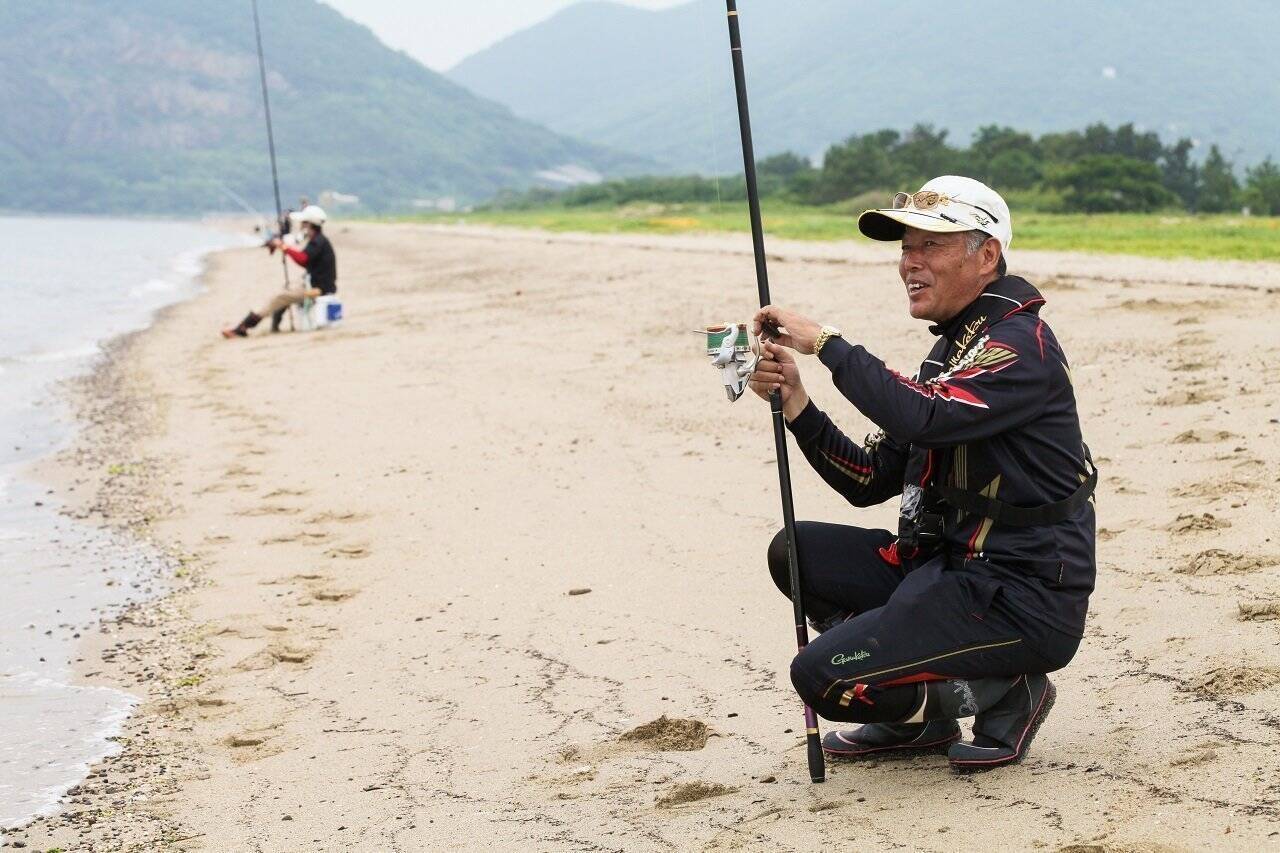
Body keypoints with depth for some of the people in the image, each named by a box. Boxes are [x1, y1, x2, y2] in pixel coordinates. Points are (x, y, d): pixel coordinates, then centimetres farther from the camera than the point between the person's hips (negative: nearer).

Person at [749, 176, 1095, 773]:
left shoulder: (1021, 344, -13)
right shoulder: (954, 348, 17)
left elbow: (922, 417, -33)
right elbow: (870, 480, 12)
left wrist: (825, 342, -23)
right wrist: (795, 403, -2)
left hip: (1024, 603, -10)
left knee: (823, 677, -17)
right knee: (795, 553, 6)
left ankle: (1003, 693, 2)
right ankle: (918, 719, 13)